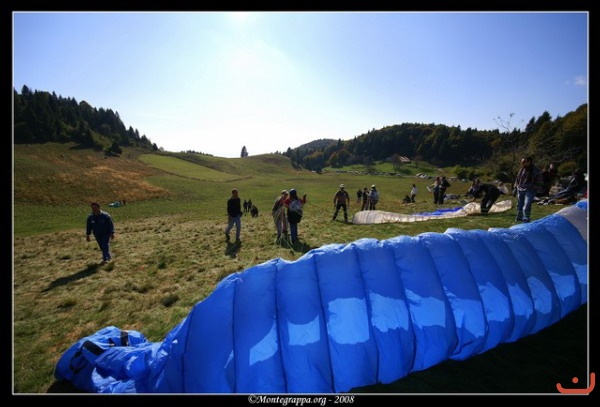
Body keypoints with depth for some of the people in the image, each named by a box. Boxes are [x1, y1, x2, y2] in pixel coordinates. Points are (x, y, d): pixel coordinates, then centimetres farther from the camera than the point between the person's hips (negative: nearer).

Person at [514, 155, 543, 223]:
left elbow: (540, 183, -3)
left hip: (529, 191, -6)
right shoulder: (521, 169, 8)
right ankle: (519, 218, 30)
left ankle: (526, 220, -7)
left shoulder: (536, 171, -7)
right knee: (519, 205, 15)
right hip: (520, 190, 6)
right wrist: (516, 187, 14)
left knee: (526, 207, -15)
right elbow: (517, 179, 20)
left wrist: (533, 189, -10)